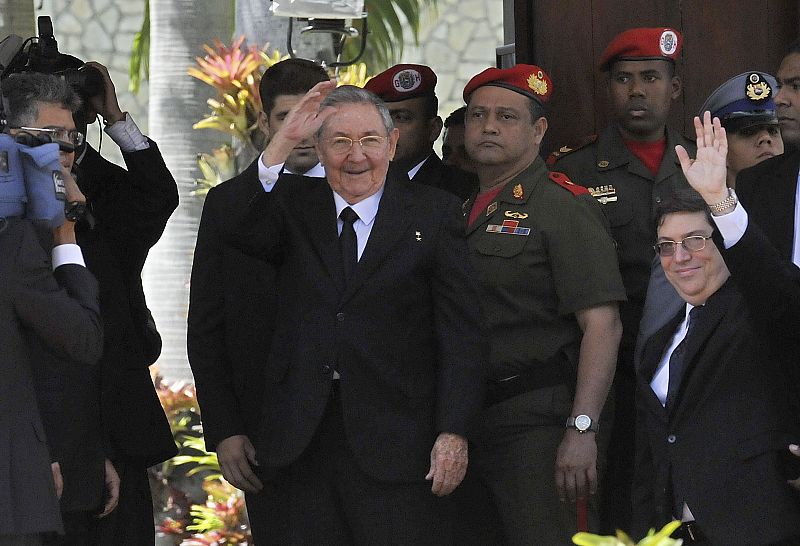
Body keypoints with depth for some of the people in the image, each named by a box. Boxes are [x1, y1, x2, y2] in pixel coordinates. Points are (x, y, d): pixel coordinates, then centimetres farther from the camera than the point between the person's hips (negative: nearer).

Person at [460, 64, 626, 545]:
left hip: (537, 422, -7)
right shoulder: (460, 211, 16)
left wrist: (581, 430, -22)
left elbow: (603, 326, -14)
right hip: (468, 424, 7)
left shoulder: (564, 207, -6)